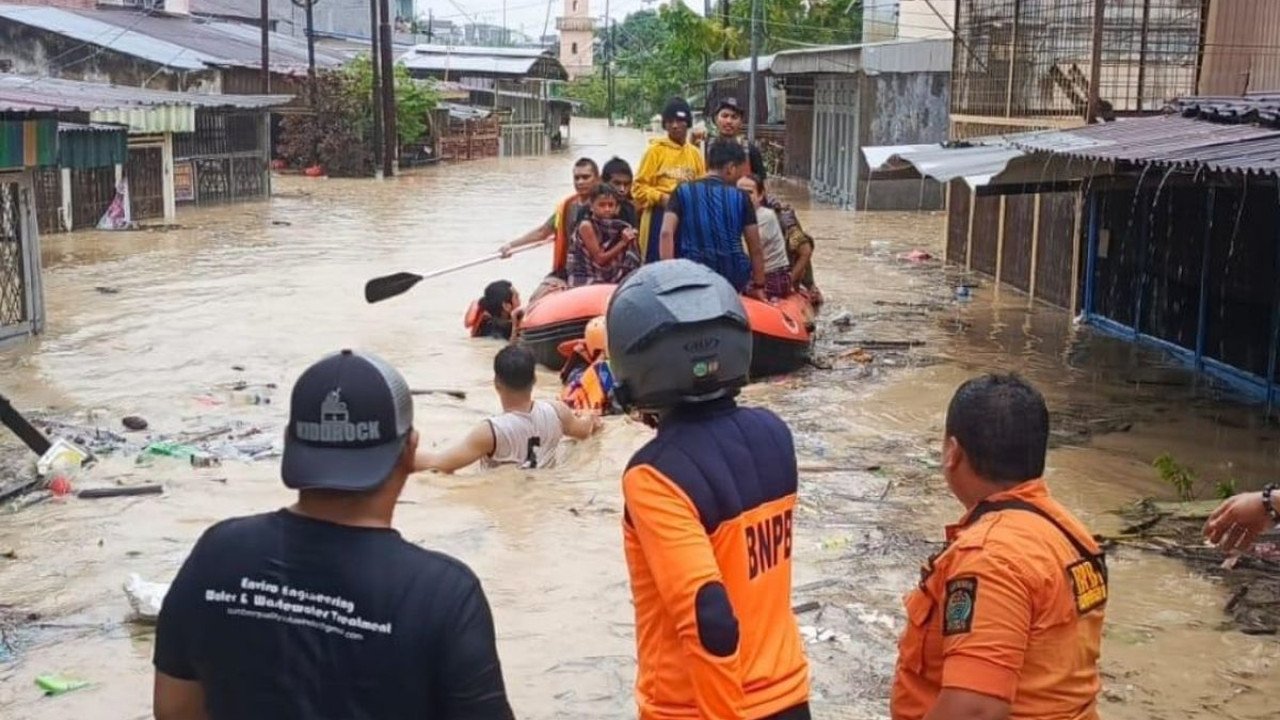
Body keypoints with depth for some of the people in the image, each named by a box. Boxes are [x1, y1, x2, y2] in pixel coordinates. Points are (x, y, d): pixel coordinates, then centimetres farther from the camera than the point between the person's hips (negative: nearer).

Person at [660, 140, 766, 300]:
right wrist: (759, 286, 16)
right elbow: (755, 248, 7)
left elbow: (667, 232, -9)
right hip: (732, 278, 0)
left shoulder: (683, 191, 7)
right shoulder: (740, 197, 6)